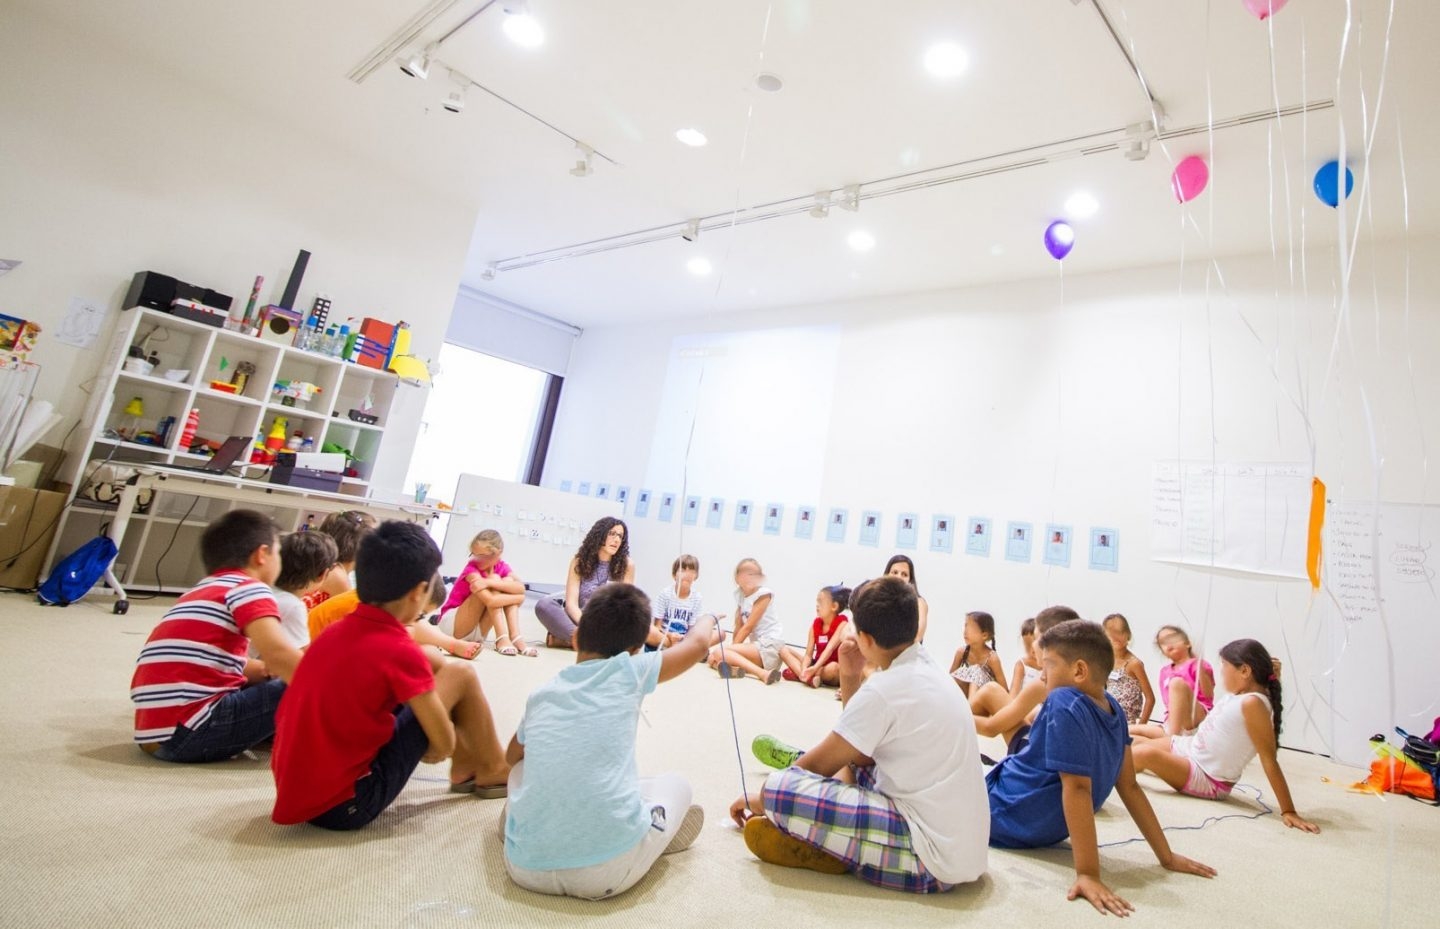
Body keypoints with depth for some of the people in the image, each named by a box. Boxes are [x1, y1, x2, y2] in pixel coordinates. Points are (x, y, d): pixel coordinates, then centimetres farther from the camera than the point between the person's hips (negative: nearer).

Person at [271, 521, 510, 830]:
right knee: (459, 674, -3)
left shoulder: (337, 631, 4)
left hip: (295, 794, 8)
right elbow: (444, 746, -10)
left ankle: (466, 768, 28)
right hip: (346, 804, -8)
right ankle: (493, 772, 18)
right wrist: (426, 750, 13)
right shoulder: (401, 652, -18)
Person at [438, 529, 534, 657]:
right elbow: (490, 601, -35)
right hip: (451, 624, -6)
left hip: (477, 630, 6)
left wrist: (490, 582, -35)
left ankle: (515, 636, -24)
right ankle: (501, 639, -29)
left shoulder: (502, 567, -2)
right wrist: (518, 598, -21)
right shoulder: (471, 569, -20)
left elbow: (521, 588, -23)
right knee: (494, 579, -23)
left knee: (508, 581, -13)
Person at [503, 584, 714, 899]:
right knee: (676, 785, 24)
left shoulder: (541, 694, 14)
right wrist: (707, 620, 43)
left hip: (527, 866, 4)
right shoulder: (629, 672, 4)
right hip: (608, 869, -4)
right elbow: (697, 643, 21)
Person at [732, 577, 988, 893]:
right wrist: (850, 677, 5)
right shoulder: (928, 670, 6)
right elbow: (860, 754, 13)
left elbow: (819, 765, -9)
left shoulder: (883, 689, -19)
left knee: (779, 788, -20)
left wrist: (761, 799, 7)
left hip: (933, 858, -10)